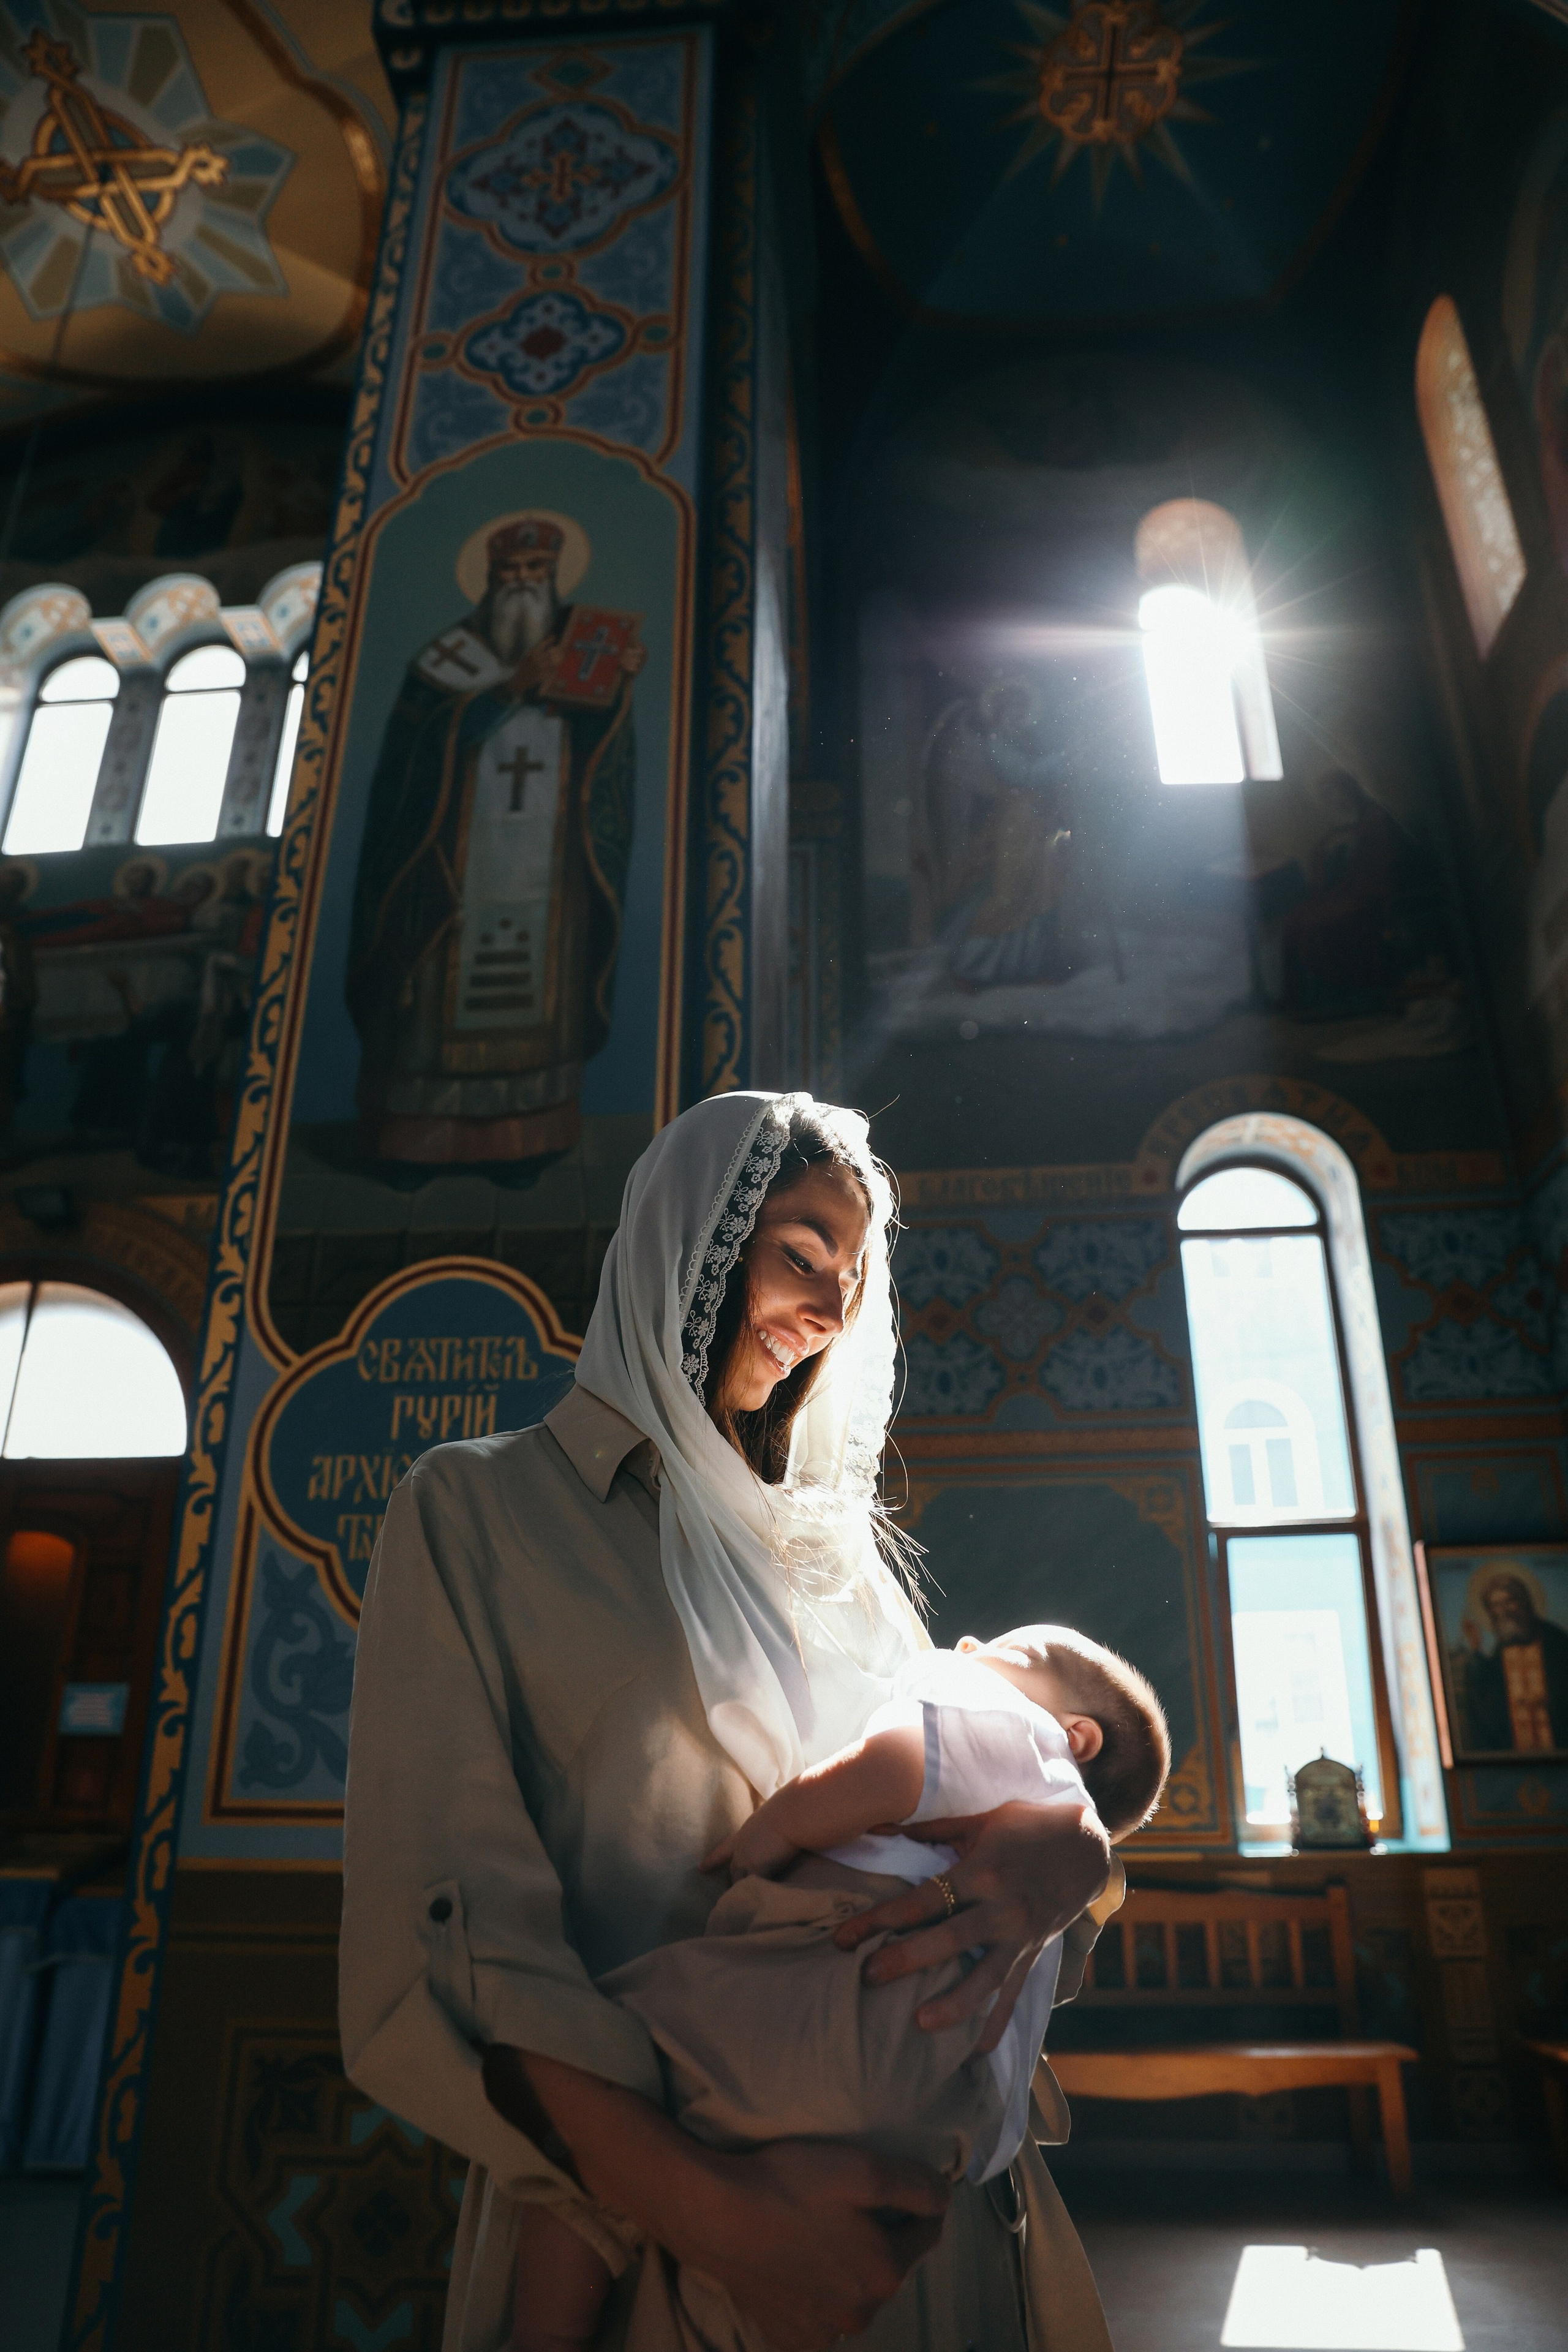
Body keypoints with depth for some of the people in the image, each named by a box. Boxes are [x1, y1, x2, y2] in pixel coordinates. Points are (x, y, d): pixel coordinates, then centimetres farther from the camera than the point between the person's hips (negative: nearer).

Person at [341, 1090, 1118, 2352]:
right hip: (650, 2236, -5)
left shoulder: (836, 1544, 11)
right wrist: (705, 2204, -26)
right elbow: (442, 1925, -14)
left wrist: (1068, 1845, -17)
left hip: (930, 2192, 6)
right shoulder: (478, 1508, -5)